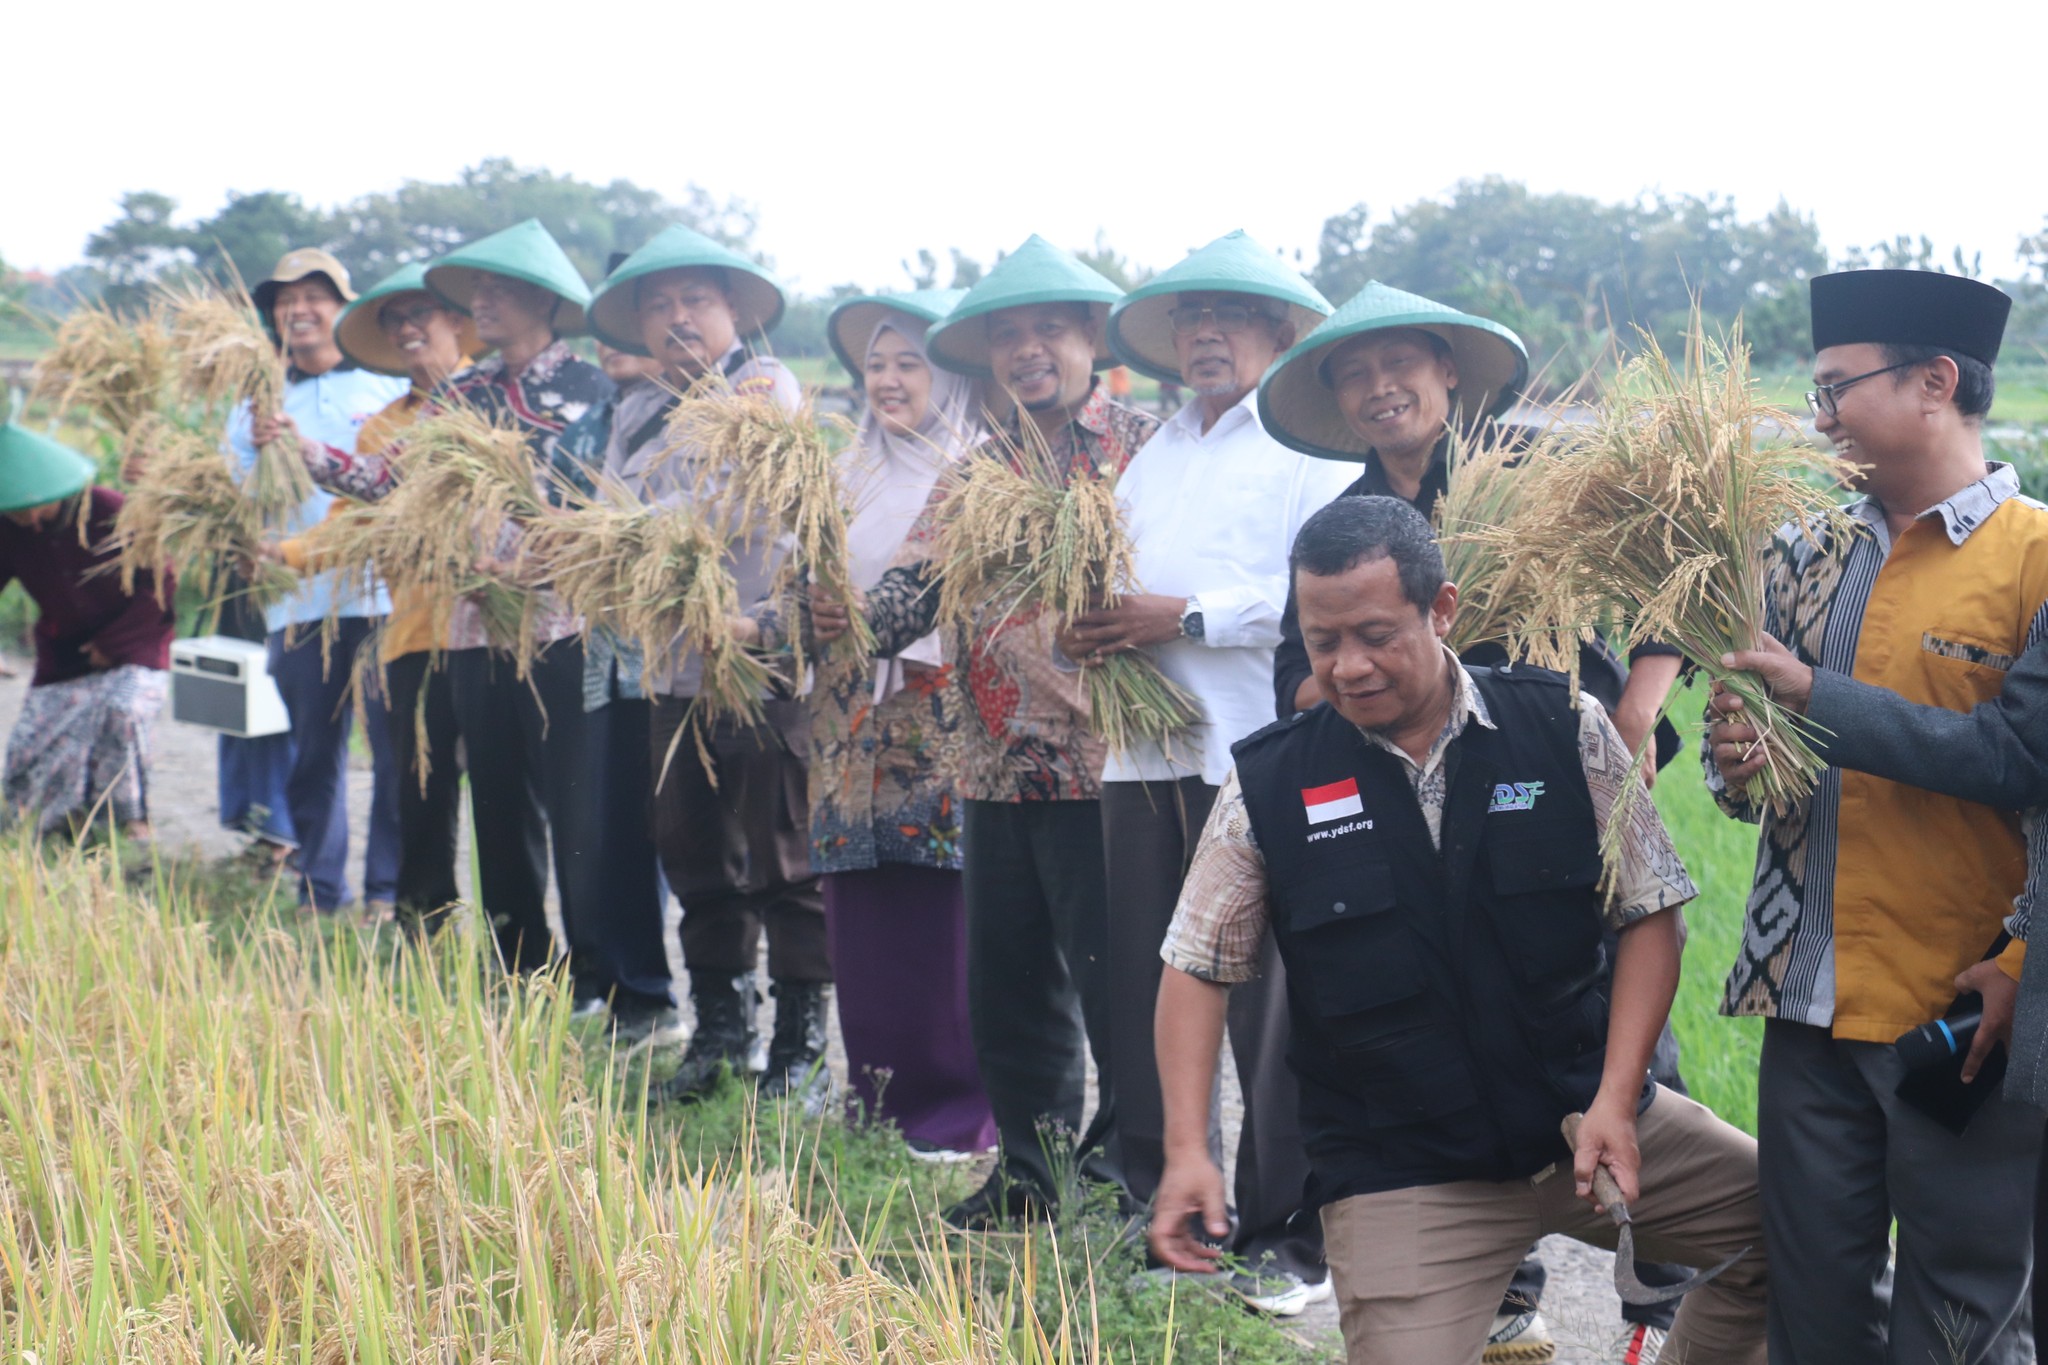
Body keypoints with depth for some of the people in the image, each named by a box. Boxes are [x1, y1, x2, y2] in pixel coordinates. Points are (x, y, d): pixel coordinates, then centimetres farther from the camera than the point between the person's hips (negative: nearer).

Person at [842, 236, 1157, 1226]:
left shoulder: (1143, 449, 0)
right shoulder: (974, 472, 16)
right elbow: (918, 585, 7)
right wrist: (849, 620, -12)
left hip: (1103, 760, -6)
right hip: (997, 764, 6)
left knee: (1108, 970, -1)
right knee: (1008, 975, 12)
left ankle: (1135, 1160, 15)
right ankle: (1029, 1165, 25)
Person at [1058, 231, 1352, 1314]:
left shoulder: (1313, 445, 1)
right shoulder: (1152, 457, 23)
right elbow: (1111, 574, 23)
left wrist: (1188, 617, -15)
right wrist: (1086, 629, 0)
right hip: (1143, 752, 7)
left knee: (1268, 1002, -4)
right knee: (1143, 990, 9)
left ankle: (1286, 1236, 6)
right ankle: (1159, 1204, 21)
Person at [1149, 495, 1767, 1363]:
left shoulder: (1564, 729, -5)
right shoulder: (1267, 786, -5)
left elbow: (1647, 915, 0)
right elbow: (1198, 968, 3)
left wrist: (1617, 1098, -10)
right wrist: (1186, 1150, -8)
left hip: (1589, 1120, 2)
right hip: (1400, 1176, -2)